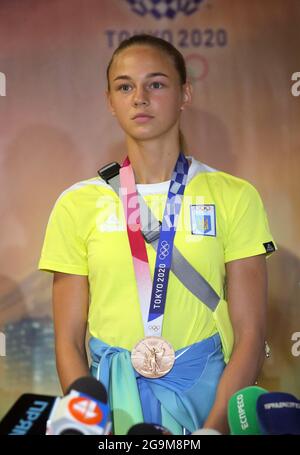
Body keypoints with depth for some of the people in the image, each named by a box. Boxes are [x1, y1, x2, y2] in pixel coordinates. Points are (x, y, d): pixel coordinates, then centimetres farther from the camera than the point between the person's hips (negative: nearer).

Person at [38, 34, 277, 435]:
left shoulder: (234, 197, 1)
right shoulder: (78, 204, 4)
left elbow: (250, 335, -2)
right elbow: (68, 341, 4)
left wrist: (213, 428, -13)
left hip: (206, 392, 0)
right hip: (112, 398, 1)